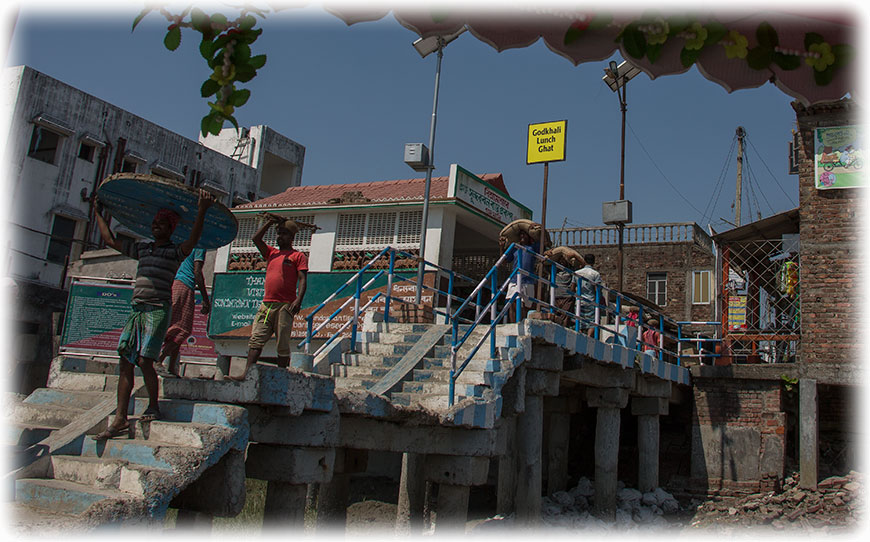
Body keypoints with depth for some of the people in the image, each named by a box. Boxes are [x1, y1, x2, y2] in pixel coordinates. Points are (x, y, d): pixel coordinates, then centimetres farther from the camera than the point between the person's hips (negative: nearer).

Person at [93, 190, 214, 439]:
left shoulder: (175, 251, 1)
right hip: (137, 309, 6)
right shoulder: (141, 248, 20)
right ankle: (120, 420, 3)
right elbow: (110, 240, 30)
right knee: (126, 362, 1)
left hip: (159, 309, -6)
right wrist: (99, 213, 36)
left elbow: (193, 240, -20)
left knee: (144, 360, -12)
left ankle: (154, 407, 10)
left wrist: (201, 211, -31)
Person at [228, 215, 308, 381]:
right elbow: (256, 238, 17)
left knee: (283, 345, -3)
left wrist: (299, 299, -19)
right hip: (266, 304, 5)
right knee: (256, 339, -6)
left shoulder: (298, 256, 5)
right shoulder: (271, 253, 22)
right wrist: (269, 222, 17)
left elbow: (303, 279, -5)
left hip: (285, 306, -5)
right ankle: (246, 374, -13)